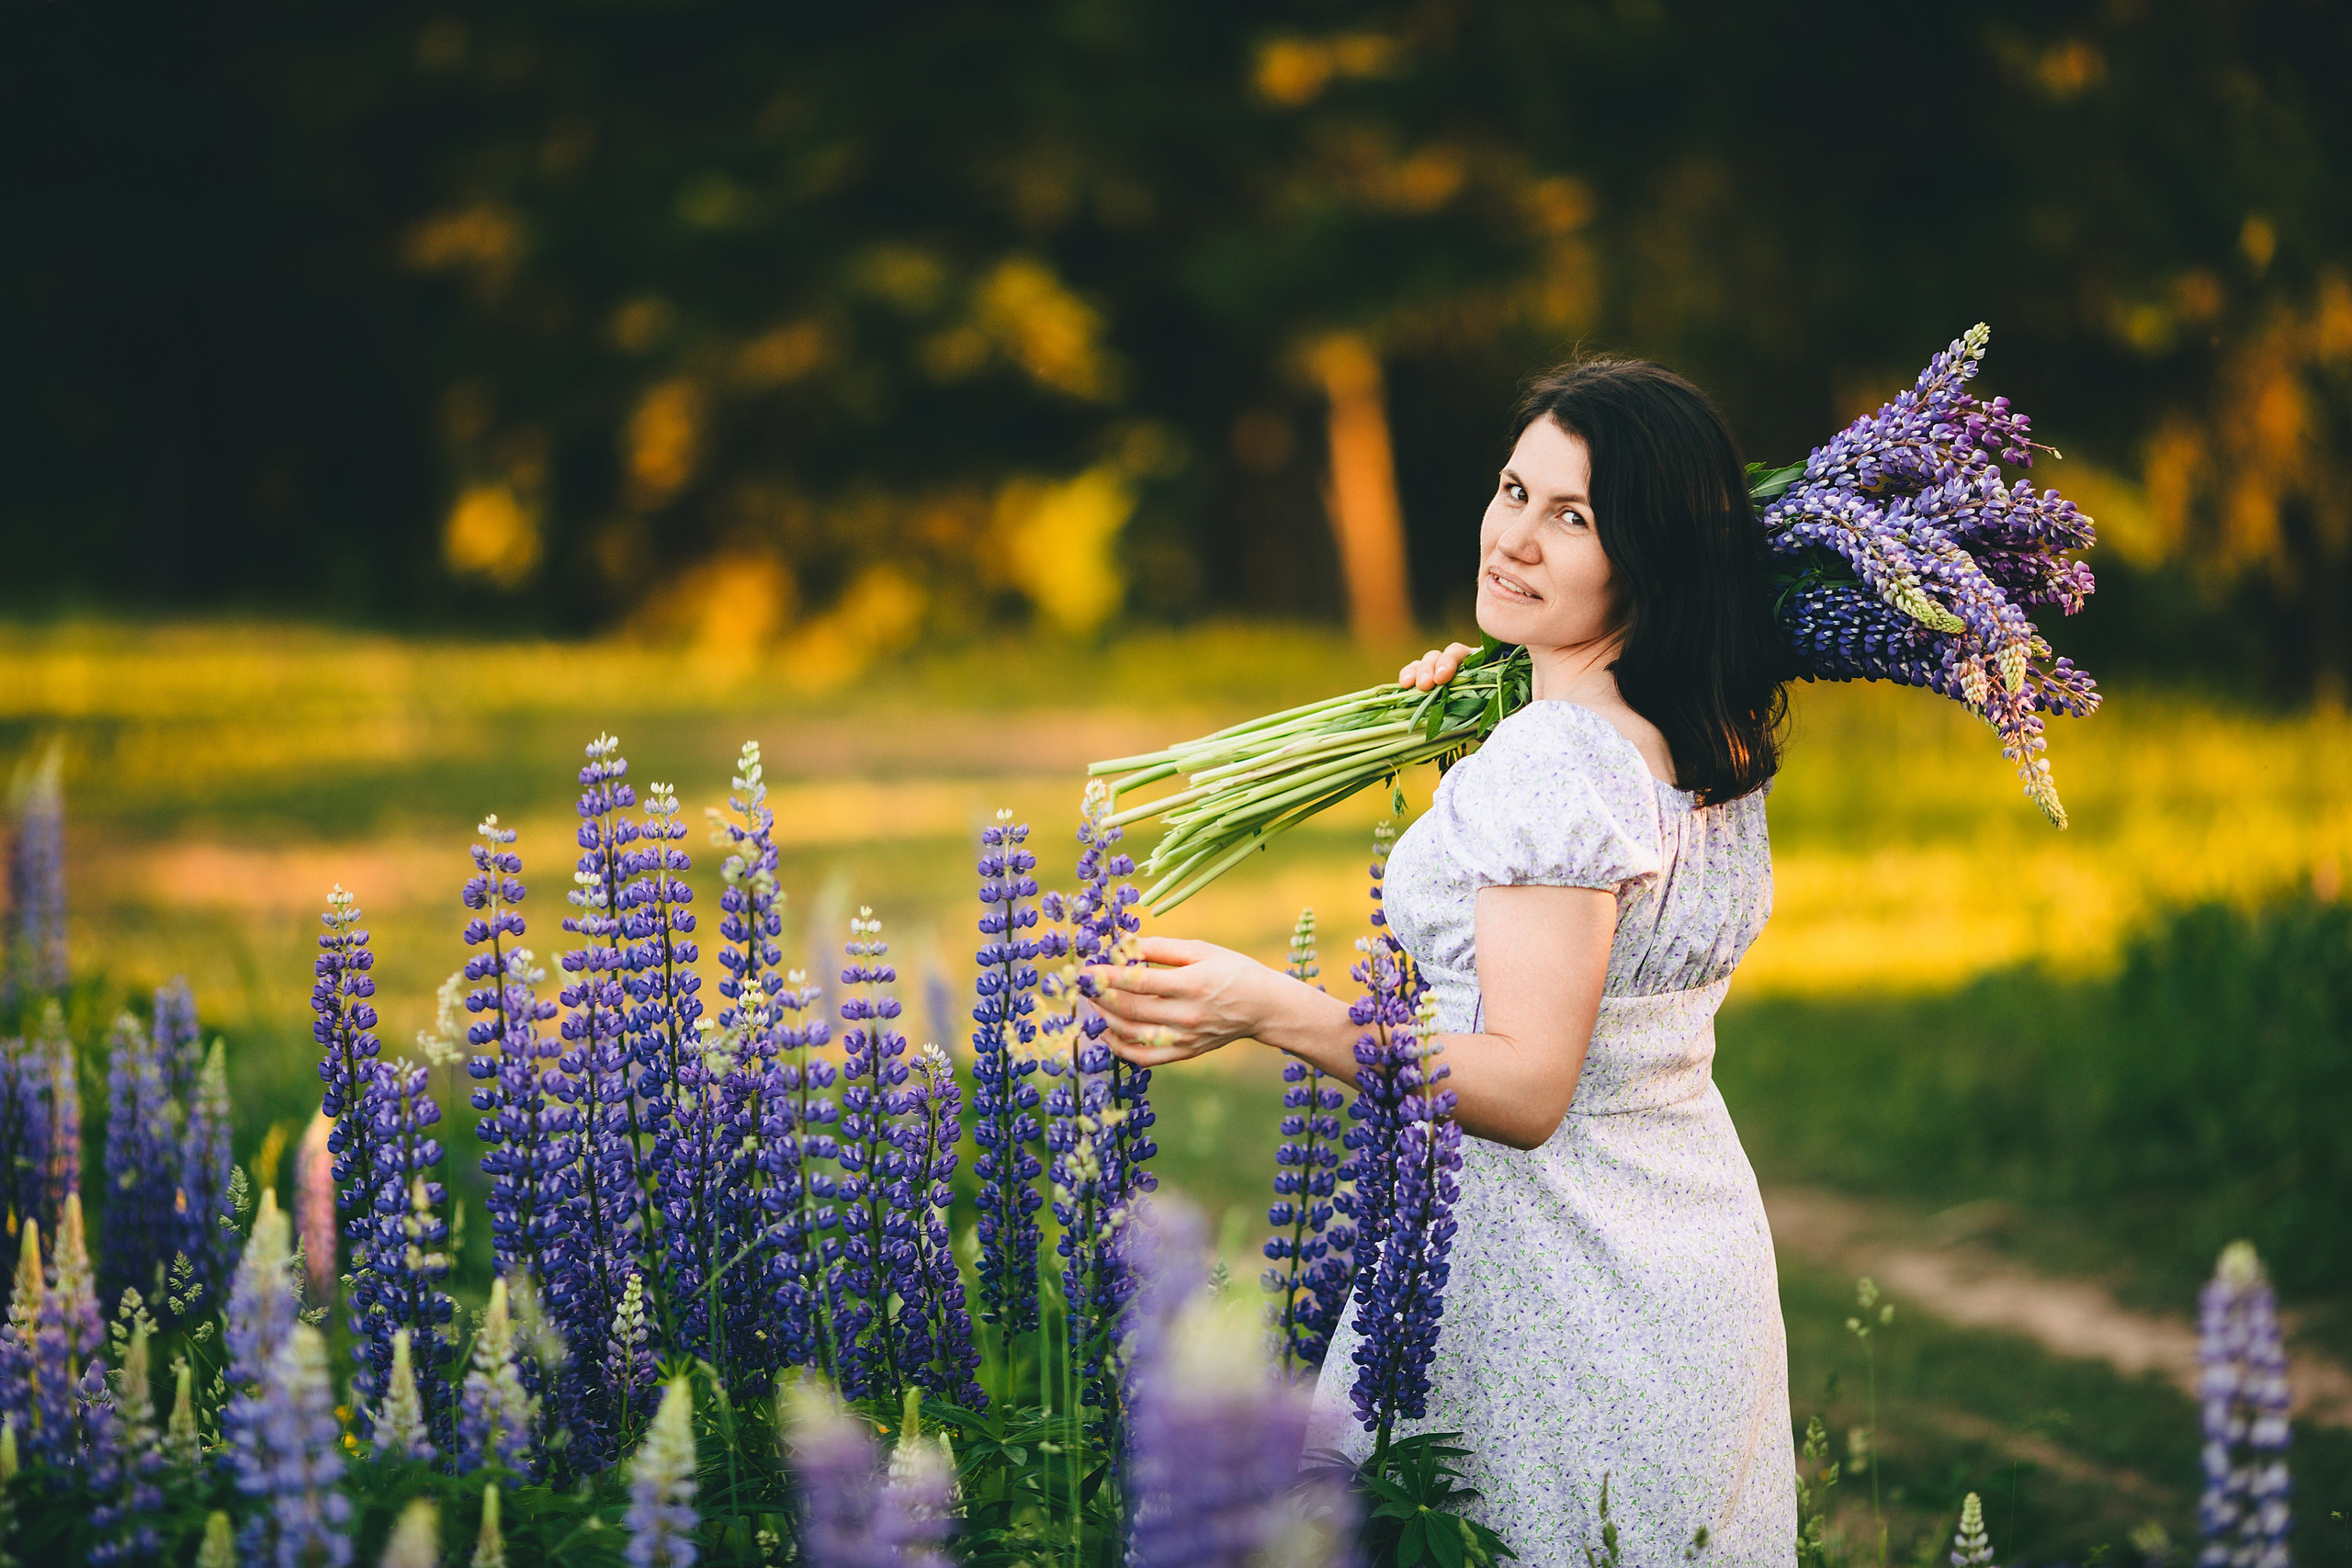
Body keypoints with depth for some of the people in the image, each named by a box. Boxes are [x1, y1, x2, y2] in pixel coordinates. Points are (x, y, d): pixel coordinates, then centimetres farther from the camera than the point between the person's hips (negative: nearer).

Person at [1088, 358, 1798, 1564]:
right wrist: (1476, 751, 14)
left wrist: (1270, 1010, -34)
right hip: (1696, 1230, 9)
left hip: (1554, 1271, -9)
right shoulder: (1710, 740, 5)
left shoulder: (1552, 764, -23)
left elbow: (1527, 1088, -27)